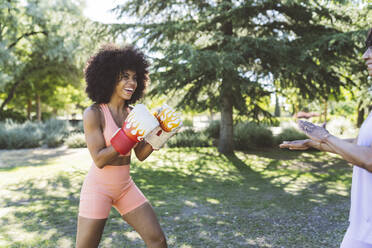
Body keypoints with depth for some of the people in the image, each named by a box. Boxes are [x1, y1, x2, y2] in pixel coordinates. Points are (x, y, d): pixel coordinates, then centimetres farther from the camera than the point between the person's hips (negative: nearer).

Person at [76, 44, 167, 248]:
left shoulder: (132, 113, 2)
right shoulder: (94, 113, -15)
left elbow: (141, 155, 5)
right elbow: (99, 160, -20)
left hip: (126, 187, 6)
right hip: (98, 187, -5)